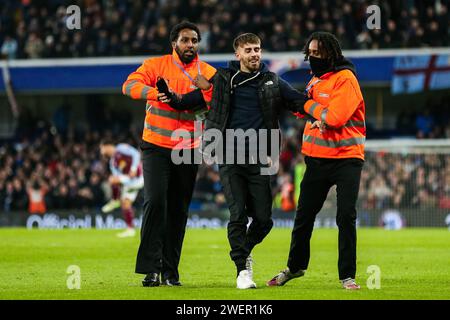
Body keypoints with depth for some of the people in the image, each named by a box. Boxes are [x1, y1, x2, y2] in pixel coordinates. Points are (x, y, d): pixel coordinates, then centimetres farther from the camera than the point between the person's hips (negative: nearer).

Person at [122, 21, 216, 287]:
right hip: (156, 148, -3)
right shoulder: (156, 65, 0)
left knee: (179, 210, 6)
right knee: (155, 202, -15)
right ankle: (151, 268, -14)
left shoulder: (209, 73, 5)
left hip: (189, 151, 3)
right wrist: (156, 93, -30)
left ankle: (170, 271, 13)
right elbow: (130, 85, -13)